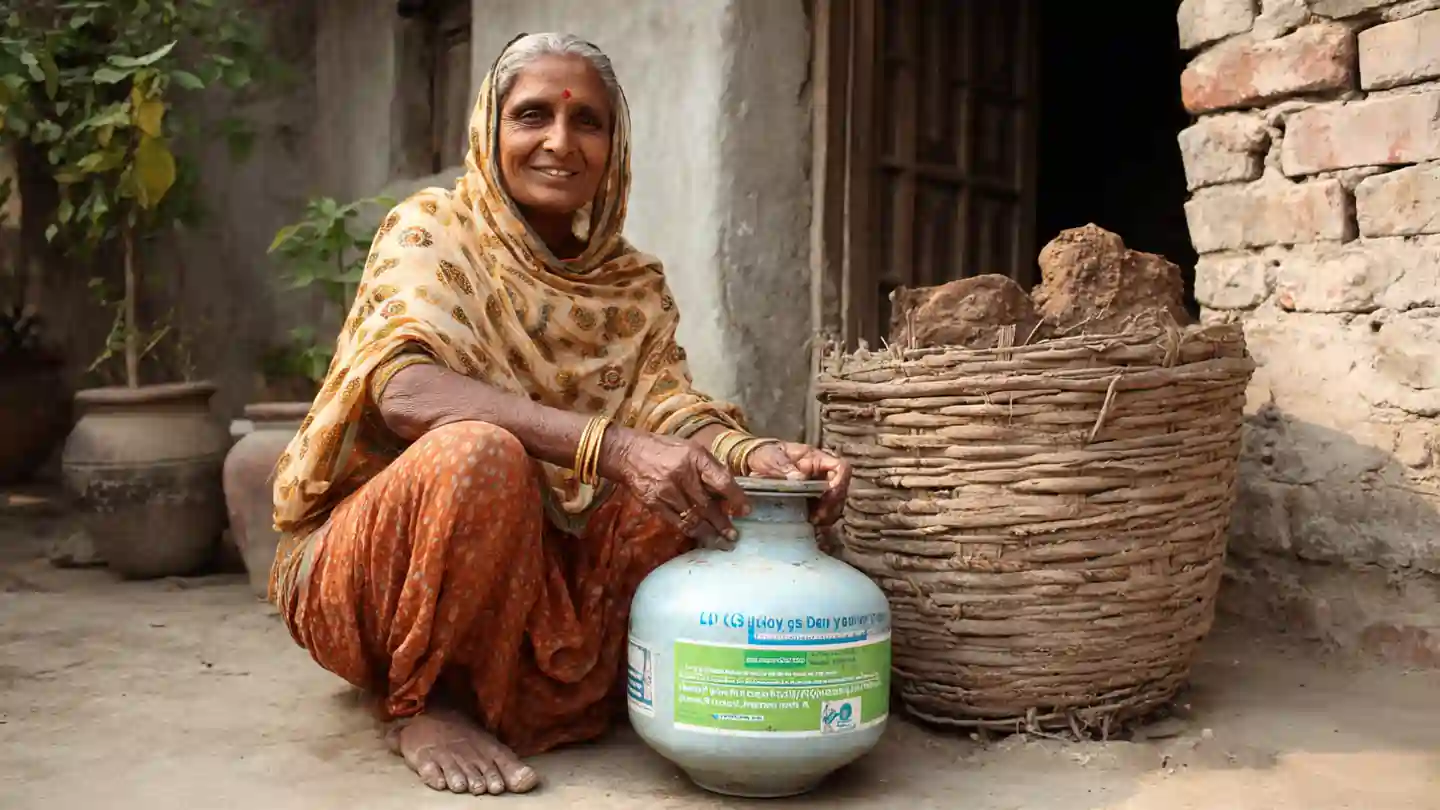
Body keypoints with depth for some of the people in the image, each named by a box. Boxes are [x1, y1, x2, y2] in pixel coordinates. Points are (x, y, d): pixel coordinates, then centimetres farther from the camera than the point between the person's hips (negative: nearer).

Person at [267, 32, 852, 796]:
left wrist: (757, 456, -34)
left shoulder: (633, 285, 5)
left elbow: (667, 403, -10)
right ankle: (419, 705, -12)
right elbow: (405, 391, -27)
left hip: (535, 570, 5)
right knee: (480, 452, -34)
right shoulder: (432, 229, -9)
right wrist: (613, 446, -40)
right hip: (367, 555, -4)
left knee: (700, 487, -15)